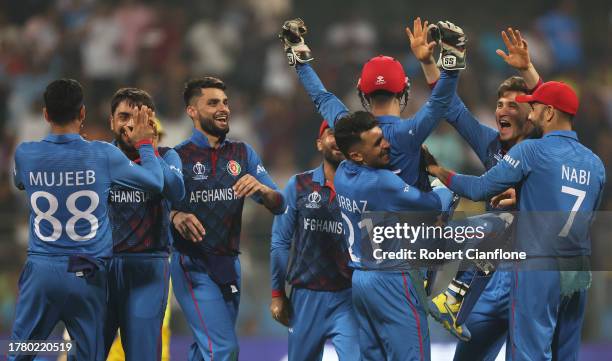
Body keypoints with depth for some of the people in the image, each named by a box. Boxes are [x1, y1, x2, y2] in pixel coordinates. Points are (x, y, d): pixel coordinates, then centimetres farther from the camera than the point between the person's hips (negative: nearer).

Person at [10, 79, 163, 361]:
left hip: (41, 271, 1)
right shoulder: (103, 155, -7)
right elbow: (156, 182, 5)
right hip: (88, 275, -1)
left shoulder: (25, 154, -2)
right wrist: (144, 143, 22)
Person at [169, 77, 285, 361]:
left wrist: (260, 188, -19)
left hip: (229, 263, 5)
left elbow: (279, 206, 3)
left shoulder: (243, 155, 9)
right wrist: (175, 217, -29)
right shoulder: (177, 157, -4)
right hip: (193, 265, -5)